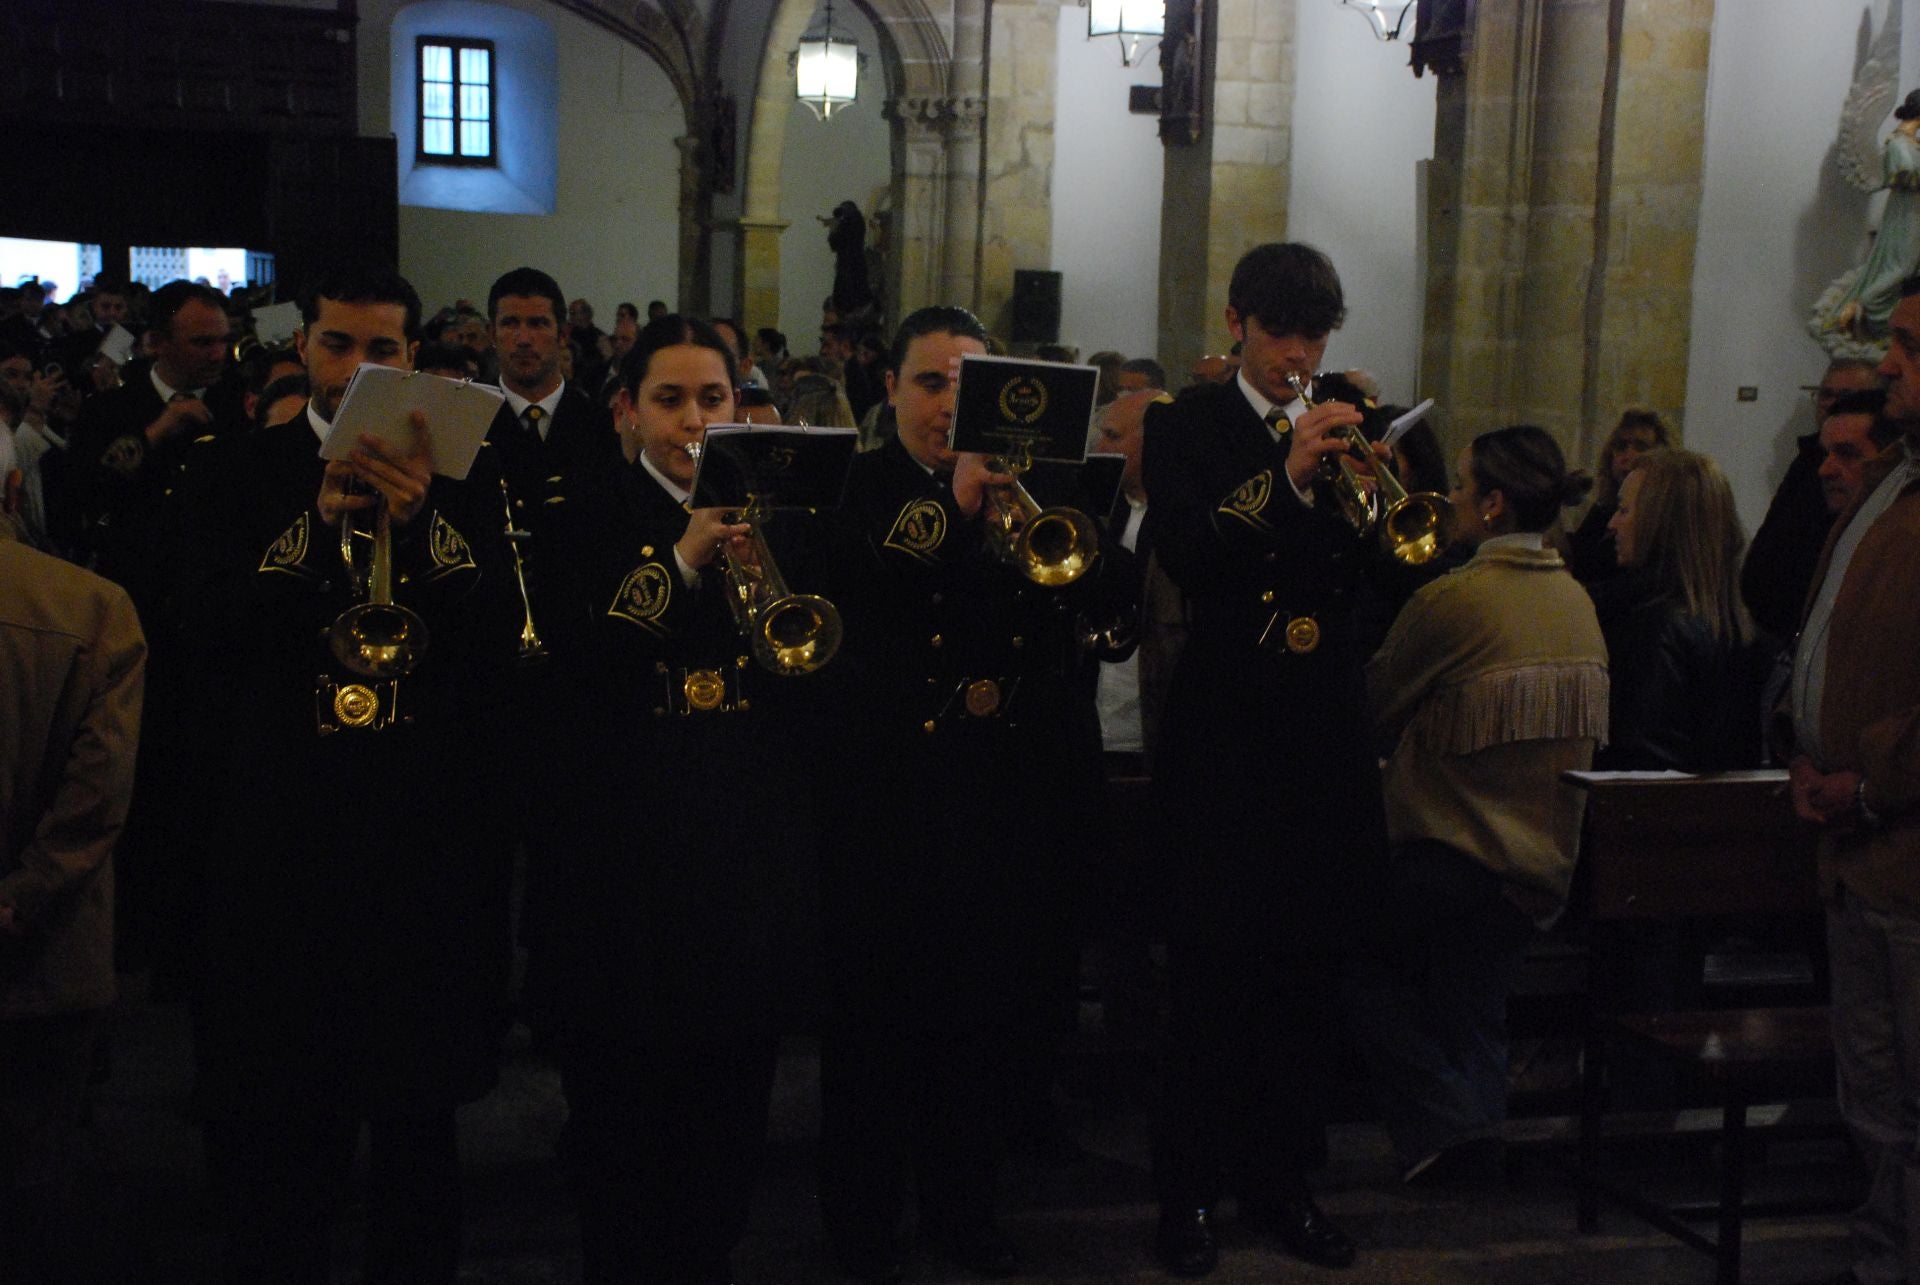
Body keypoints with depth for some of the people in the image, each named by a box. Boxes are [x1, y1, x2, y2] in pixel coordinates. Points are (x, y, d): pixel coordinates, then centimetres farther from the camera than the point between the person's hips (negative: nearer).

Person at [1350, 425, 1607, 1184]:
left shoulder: (1453, 599, -19)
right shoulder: (1576, 601, 5)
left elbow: (1373, 708, -7)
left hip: (1451, 858, -7)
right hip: (1546, 861, 7)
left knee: (1355, 957, 14)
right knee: (1473, 1010, 20)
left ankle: (1443, 1117, 4)